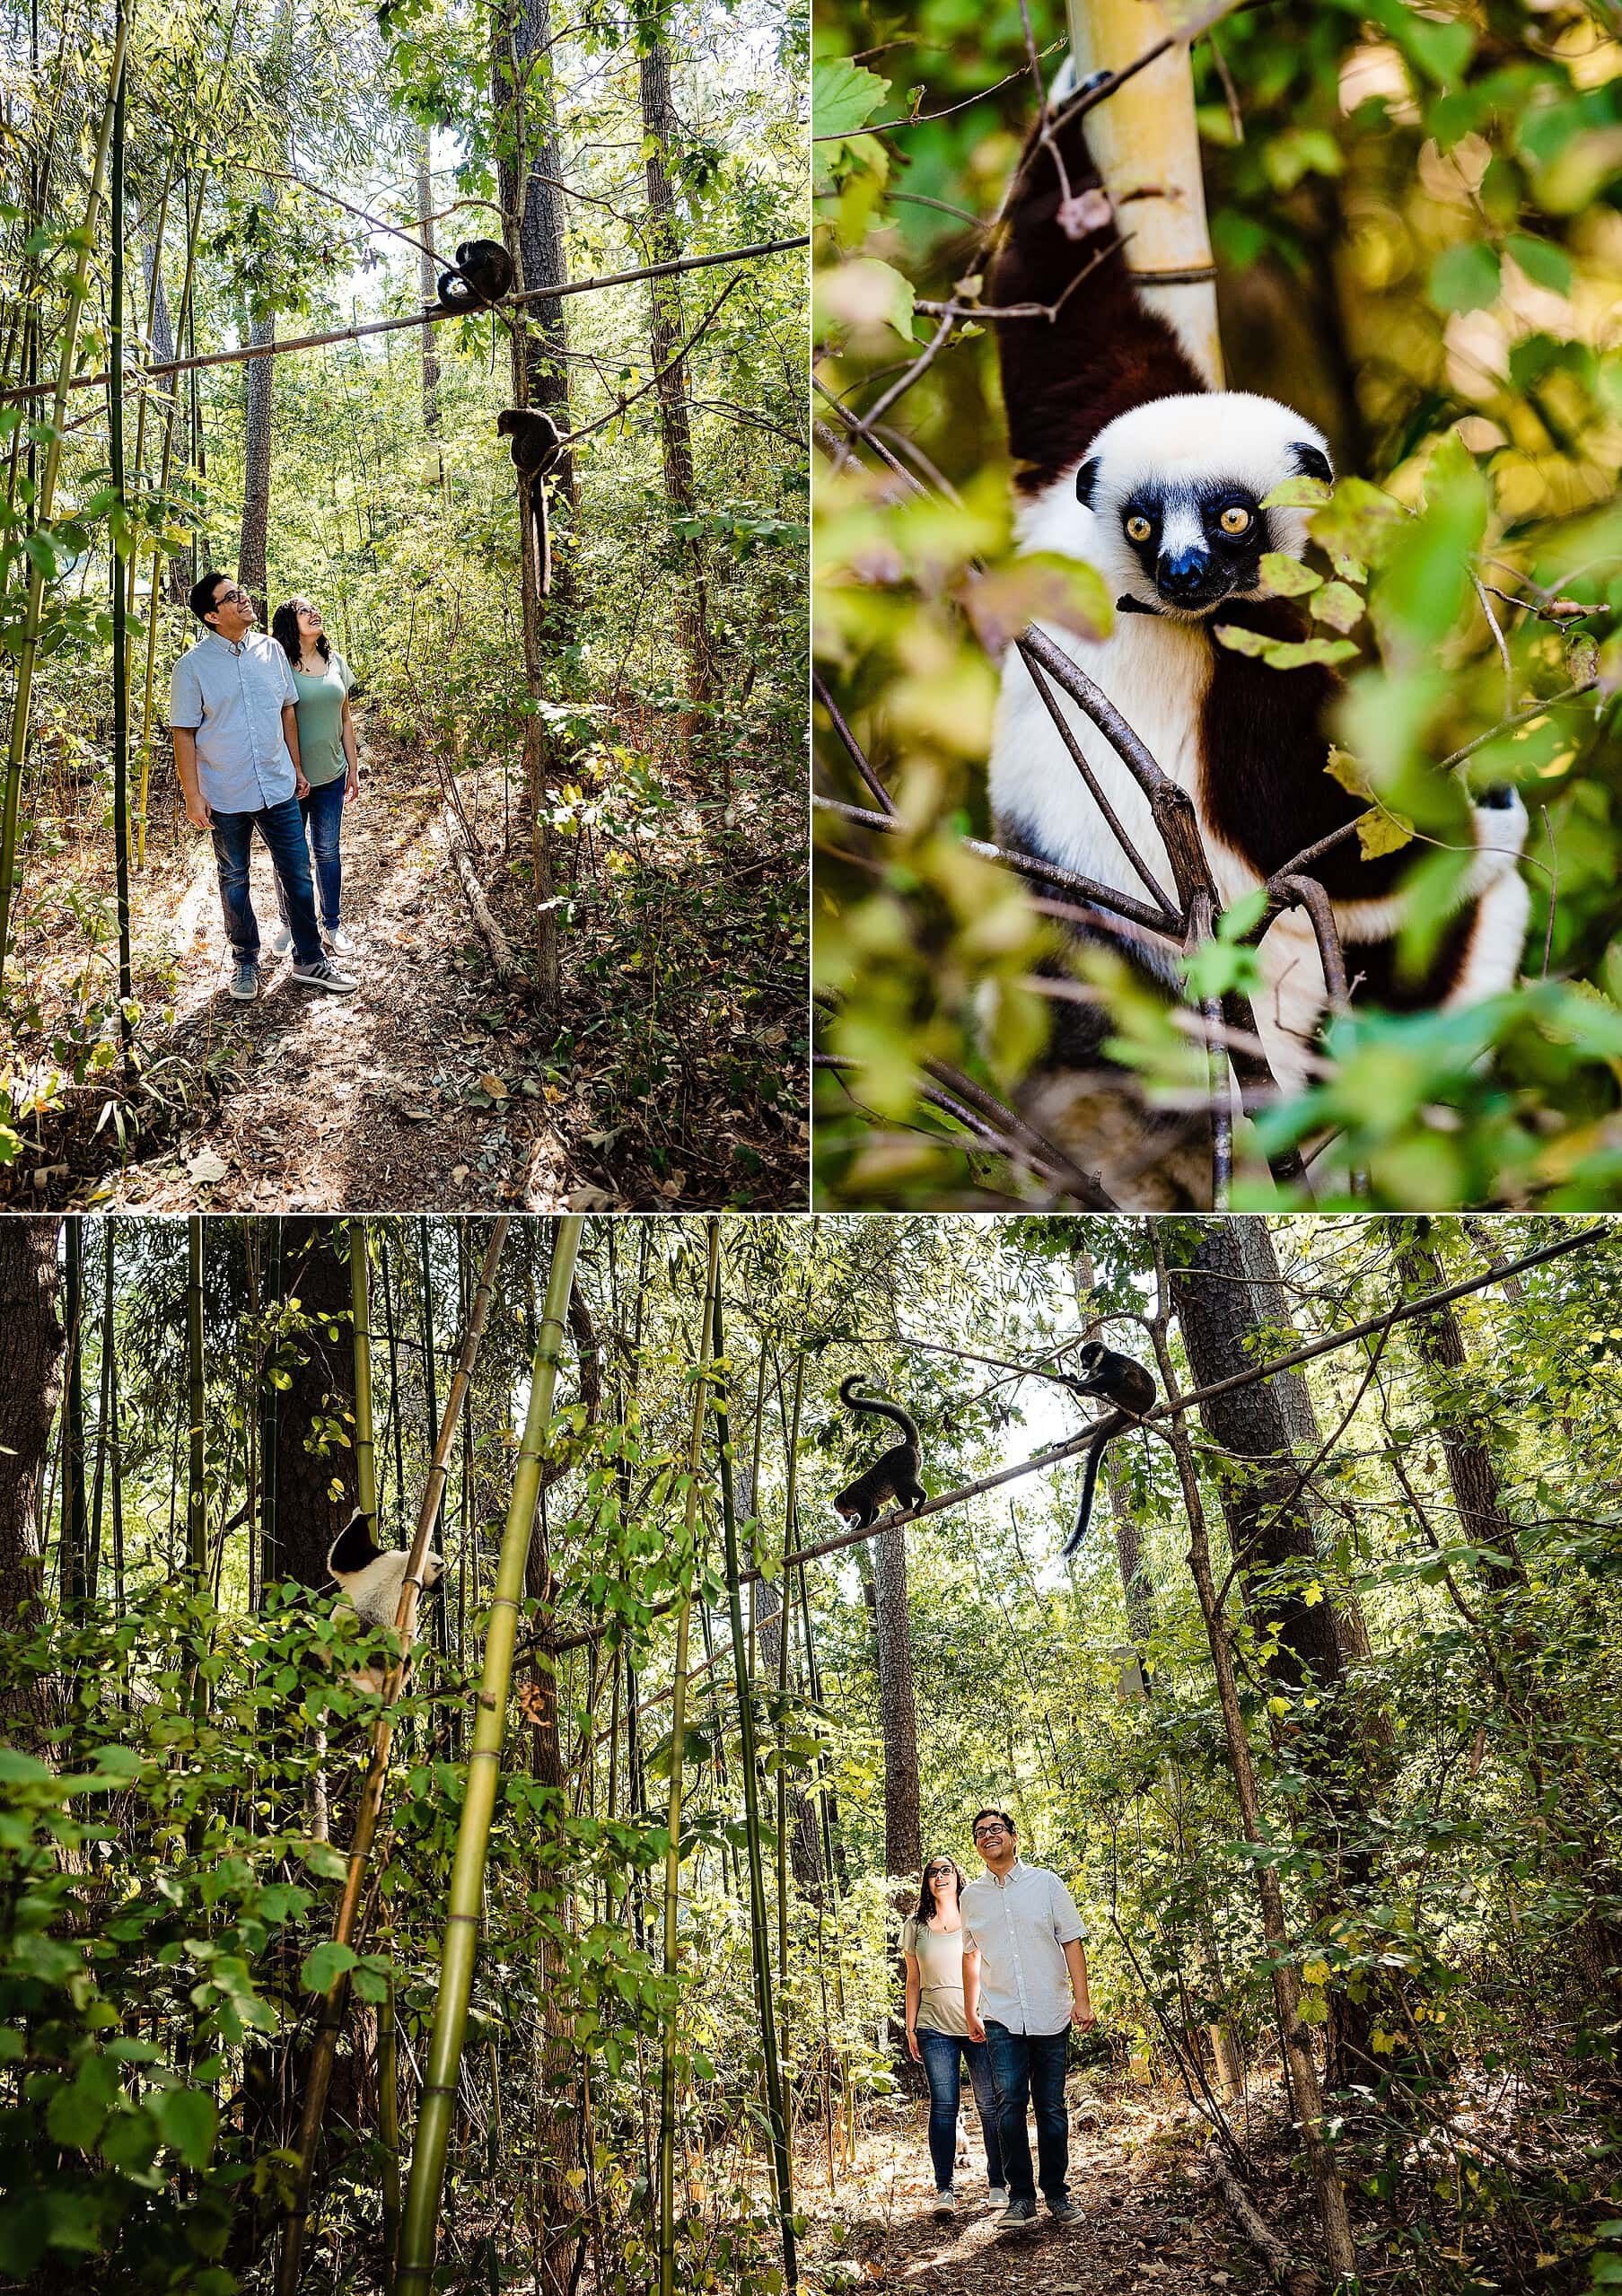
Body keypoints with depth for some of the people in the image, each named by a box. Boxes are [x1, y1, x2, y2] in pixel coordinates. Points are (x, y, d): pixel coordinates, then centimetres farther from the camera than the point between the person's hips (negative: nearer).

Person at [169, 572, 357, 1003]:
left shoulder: (271, 651, 2)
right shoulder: (193, 665, -9)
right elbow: (184, 733, -7)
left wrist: (295, 769, 13)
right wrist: (193, 796, -11)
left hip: (278, 789, 3)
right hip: (226, 796, -3)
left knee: (298, 874, 7)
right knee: (234, 881, 11)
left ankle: (310, 961, 19)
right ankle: (245, 961, 27)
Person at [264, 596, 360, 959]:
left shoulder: (335, 661, 6)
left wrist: (353, 769, 12)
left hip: (330, 776, 4)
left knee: (328, 851, 12)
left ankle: (332, 925, 23)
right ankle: (288, 923, 26)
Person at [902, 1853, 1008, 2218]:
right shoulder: (915, 1927, 10)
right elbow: (913, 1982, 13)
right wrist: (911, 2028, 8)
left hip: (980, 2025, 0)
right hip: (935, 2028, 1)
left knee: (991, 2105, -1)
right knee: (943, 2106, -6)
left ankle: (997, 2184, 9)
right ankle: (944, 2189, 0)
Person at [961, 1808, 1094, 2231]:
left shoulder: (1045, 1883, 3)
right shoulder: (972, 1896, 9)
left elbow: (1072, 1942, 3)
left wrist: (1082, 2000, -3)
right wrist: (970, 2013, 18)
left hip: (1050, 2016, -1)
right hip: (1001, 2019, 1)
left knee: (1051, 2108, 3)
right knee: (1009, 2105, -6)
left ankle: (1056, 2193, 14)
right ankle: (1020, 2196, 1)